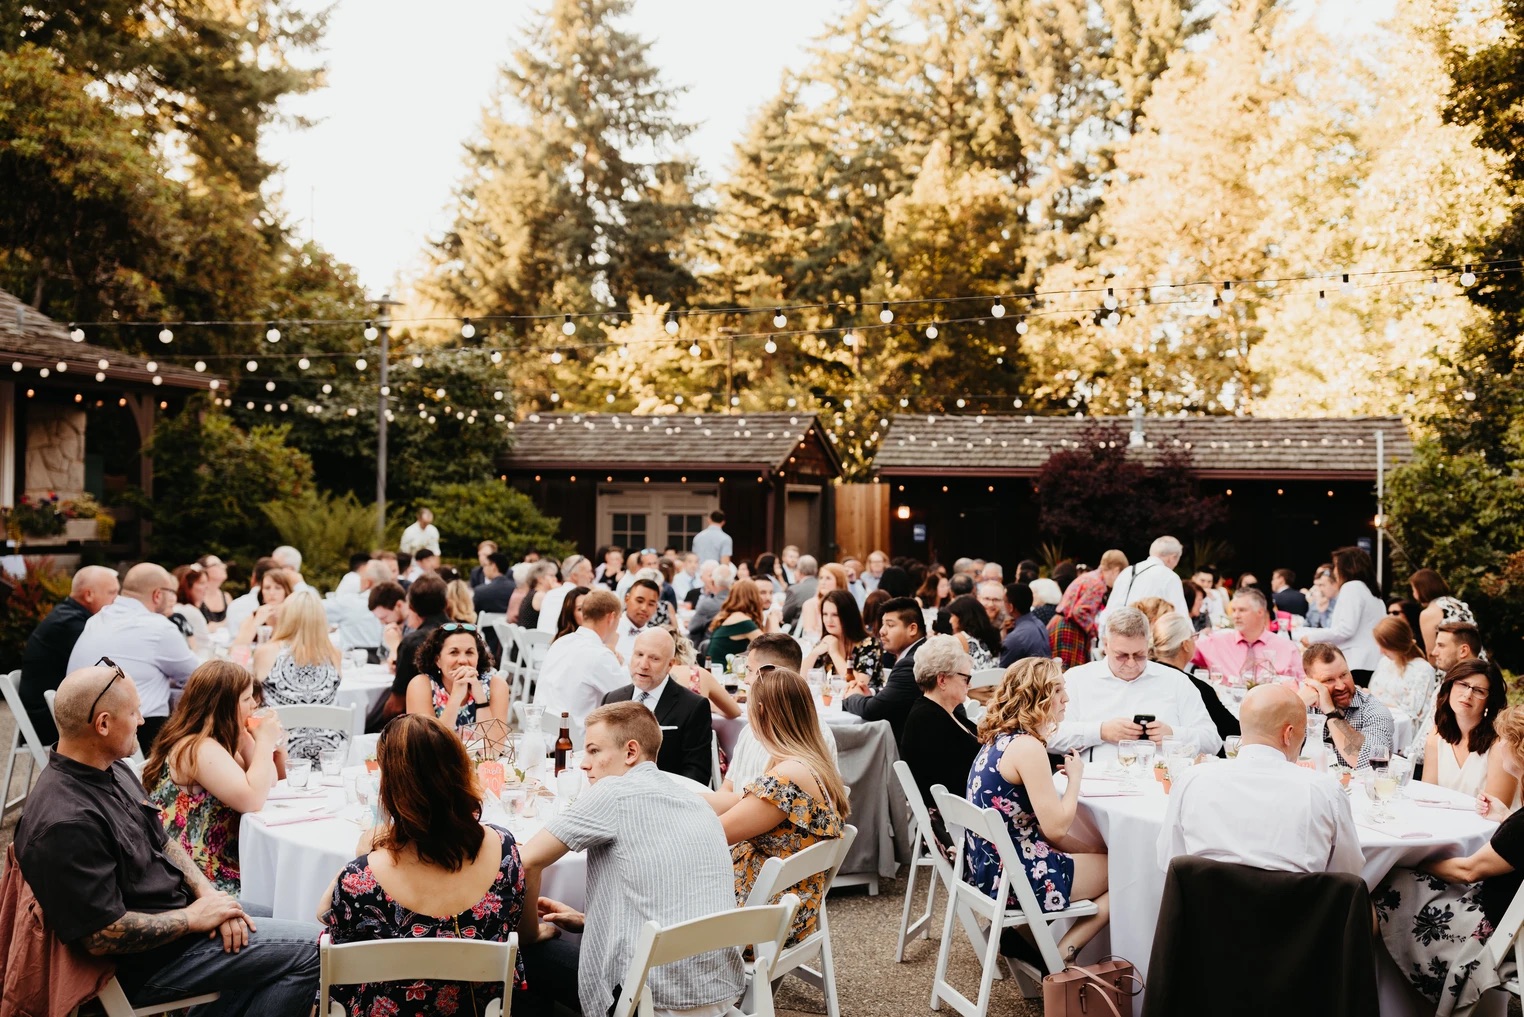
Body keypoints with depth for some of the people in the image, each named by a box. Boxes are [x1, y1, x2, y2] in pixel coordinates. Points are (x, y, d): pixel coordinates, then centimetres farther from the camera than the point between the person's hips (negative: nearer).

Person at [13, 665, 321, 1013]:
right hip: (143, 964, -9)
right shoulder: (66, 824, -30)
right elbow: (103, 937, -29)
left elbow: (162, 841, 11)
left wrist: (207, 893, -5)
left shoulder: (112, 771, 1)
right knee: (309, 948, -8)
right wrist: (194, 918, -18)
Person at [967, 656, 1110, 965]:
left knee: (1104, 857, 25)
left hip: (985, 868, 9)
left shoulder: (999, 738, 9)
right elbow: (1056, 827, -20)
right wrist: (1075, 775, -5)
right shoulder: (1027, 747, -21)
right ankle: (1059, 956, 5)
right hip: (1012, 879, -9)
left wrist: (1095, 851, 11)